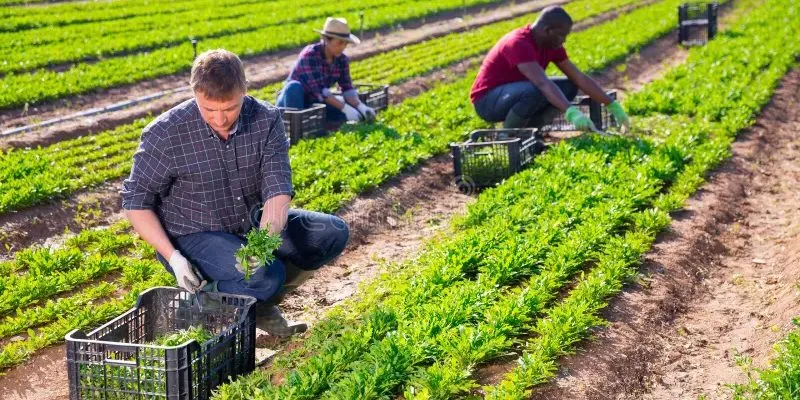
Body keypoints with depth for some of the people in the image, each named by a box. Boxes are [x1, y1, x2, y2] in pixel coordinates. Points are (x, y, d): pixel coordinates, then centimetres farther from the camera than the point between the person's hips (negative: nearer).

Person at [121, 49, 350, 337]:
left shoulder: (266, 120, -12)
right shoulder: (166, 134, -20)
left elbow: (277, 187, -19)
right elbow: (136, 200, -11)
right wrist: (173, 257, -21)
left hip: (252, 224, 6)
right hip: (194, 237, -6)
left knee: (333, 233, -5)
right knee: (264, 277, -32)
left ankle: (261, 304, 7)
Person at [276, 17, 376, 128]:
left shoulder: (342, 60, -4)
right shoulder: (310, 55, -24)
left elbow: (347, 88, -7)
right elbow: (319, 90, -31)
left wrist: (360, 106, -26)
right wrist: (344, 108, -36)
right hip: (291, 102, -5)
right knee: (295, 86, -37)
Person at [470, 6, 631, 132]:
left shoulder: (552, 45, -2)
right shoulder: (519, 44, -29)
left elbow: (580, 78, 0)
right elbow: (543, 83, -43)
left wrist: (612, 105, -6)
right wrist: (571, 112, -53)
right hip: (488, 101, -9)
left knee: (569, 87, -3)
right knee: (536, 91, -37)